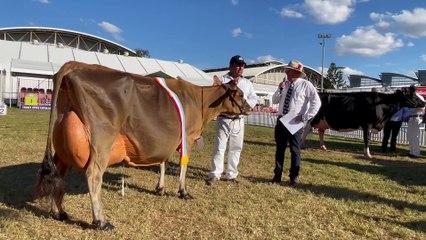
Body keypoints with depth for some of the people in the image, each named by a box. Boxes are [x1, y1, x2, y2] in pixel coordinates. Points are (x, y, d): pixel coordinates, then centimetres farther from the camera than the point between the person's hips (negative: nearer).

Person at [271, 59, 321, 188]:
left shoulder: (306, 85, -6)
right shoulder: (285, 84, 10)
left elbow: (316, 103, -12)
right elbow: (274, 101, 11)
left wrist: (305, 117, -15)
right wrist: (279, 89, -5)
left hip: (295, 123, -5)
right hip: (281, 120, 5)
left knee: (295, 151, 5)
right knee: (279, 149, 11)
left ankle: (294, 178, 17)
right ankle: (277, 175, 22)